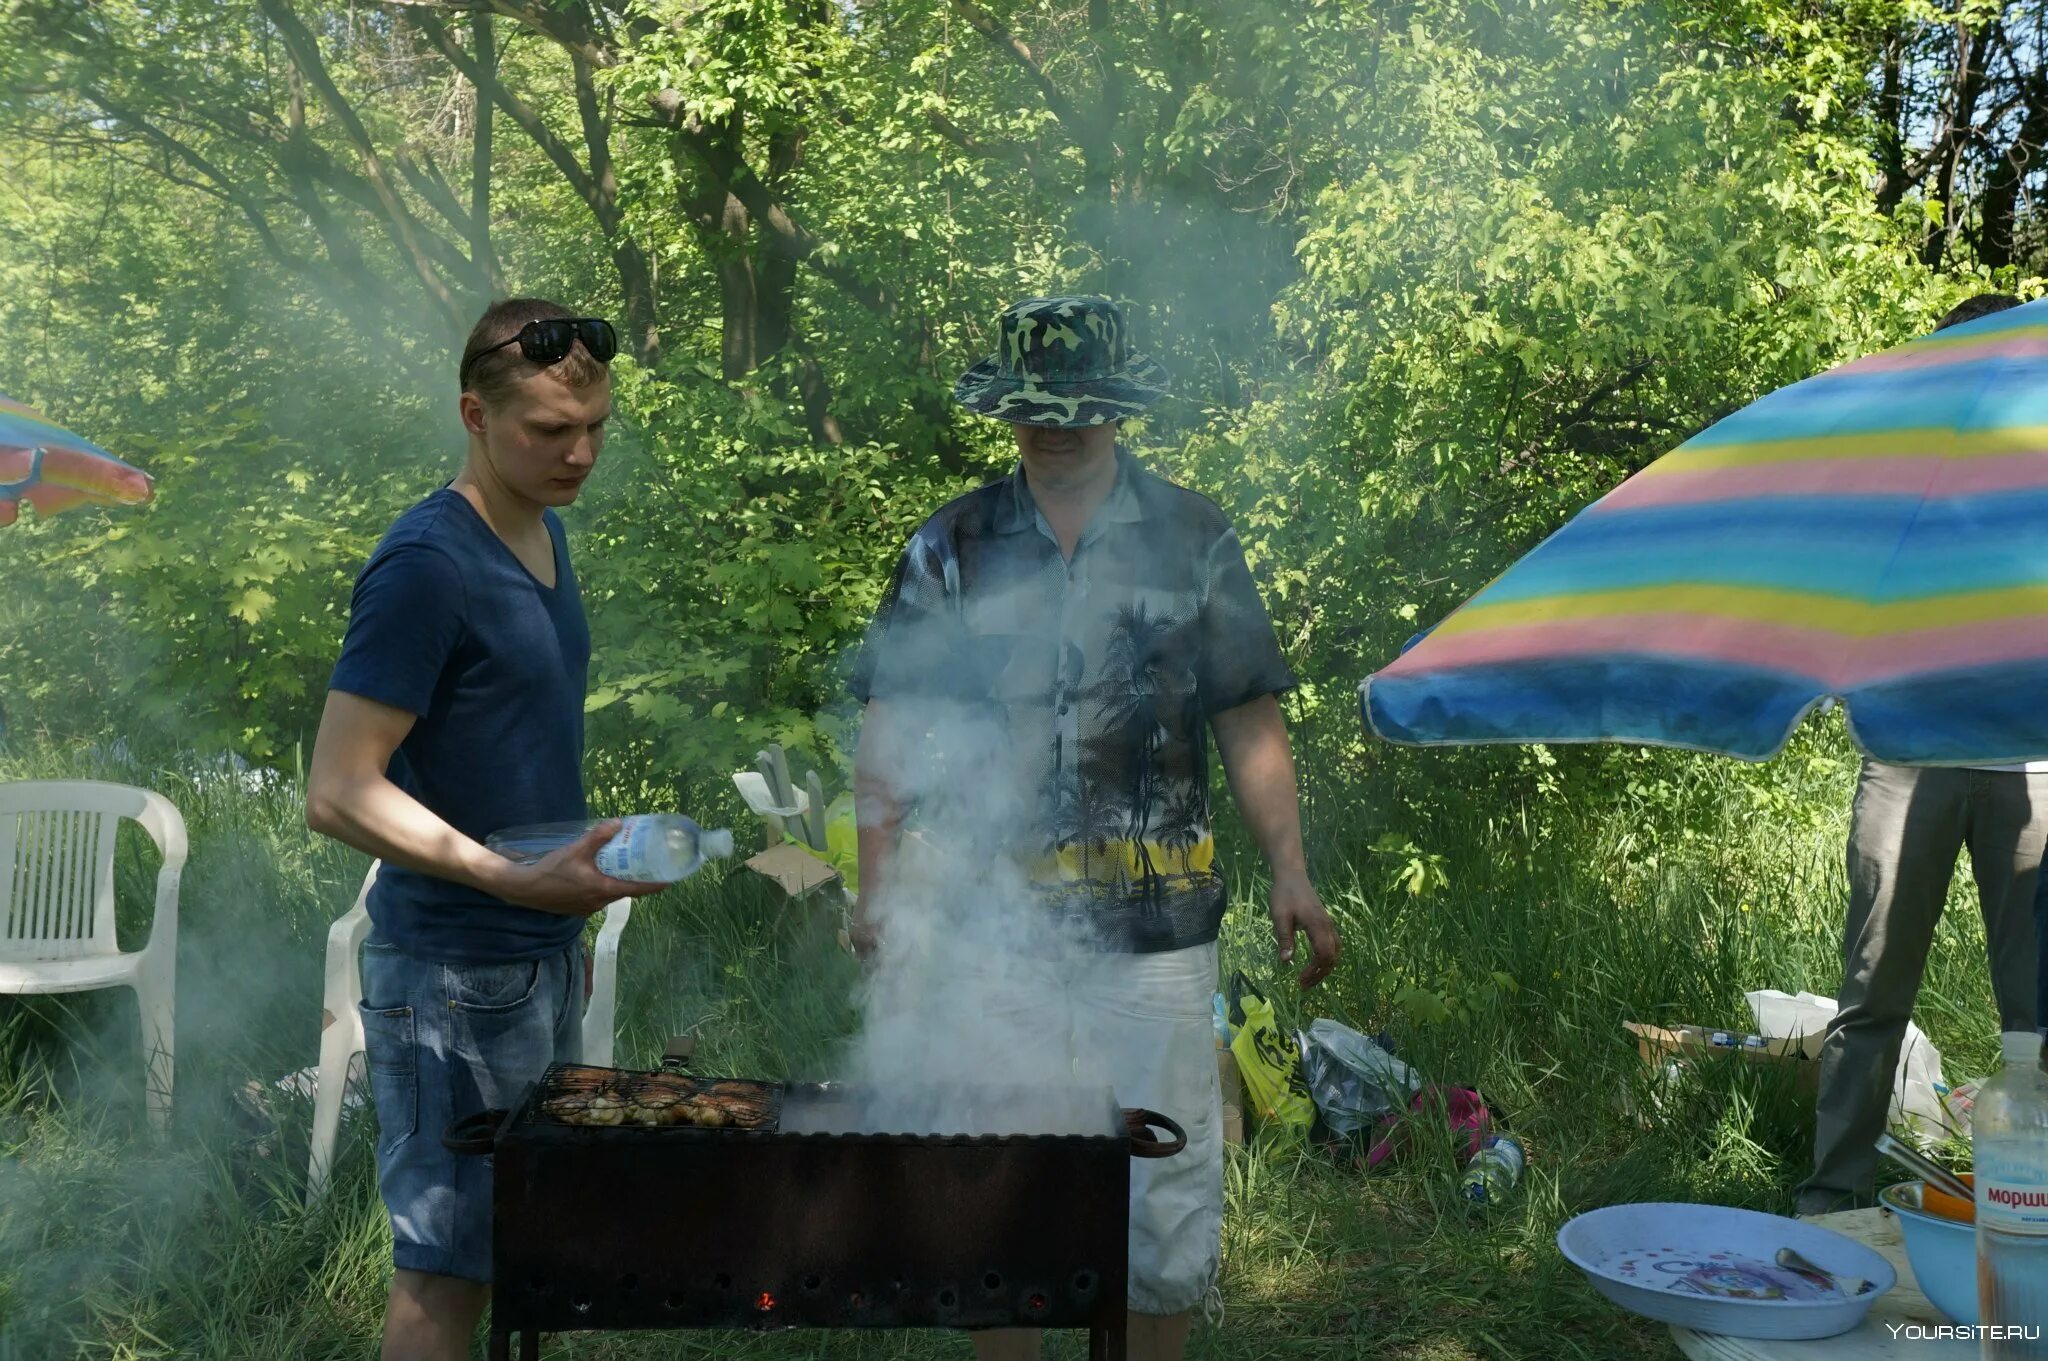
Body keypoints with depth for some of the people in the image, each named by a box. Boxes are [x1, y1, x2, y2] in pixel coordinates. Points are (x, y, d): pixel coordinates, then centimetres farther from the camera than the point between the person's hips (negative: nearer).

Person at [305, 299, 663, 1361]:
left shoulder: (543, 531, 9)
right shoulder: (426, 564, -18)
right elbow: (338, 794, -21)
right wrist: (516, 880, -30)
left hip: (544, 955, 9)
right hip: (454, 973, -9)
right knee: (446, 1271, 1)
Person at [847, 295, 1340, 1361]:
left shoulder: (1192, 539, 7)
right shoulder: (951, 548, 7)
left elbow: (1249, 725, 7)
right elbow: (889, 731, 5)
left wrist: (1289, 871, -3)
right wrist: (879, 884, -6)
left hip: (1154, 923, 0)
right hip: (988, 923, 1)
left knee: (1166, 1184, 5)